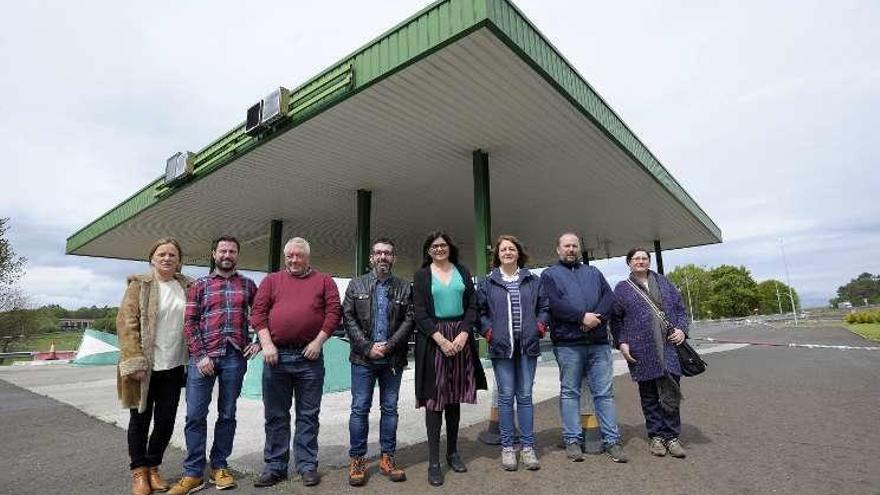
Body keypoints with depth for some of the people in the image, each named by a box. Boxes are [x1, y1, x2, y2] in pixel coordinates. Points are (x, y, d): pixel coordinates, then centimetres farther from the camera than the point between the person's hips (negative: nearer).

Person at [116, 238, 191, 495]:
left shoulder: (187, 286, 7)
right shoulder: (139, 284, -4)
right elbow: (126, 323, -9)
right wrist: (135, 362, -16)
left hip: (173, 366, 3)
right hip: (145, 366, -3)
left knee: (166, 420, 10)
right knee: (141, 418, 10)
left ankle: (153, 467, 29)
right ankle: (139, 471, 27)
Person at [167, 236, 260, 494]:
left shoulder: (247, 285, 9)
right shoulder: (199, 285, 7)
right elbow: (189, 322, 1)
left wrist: (258, 342, 1)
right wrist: (201, 355, -8)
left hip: (235, 357, 1)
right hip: (203, 356, 0)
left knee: (227, 414, 9)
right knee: (195, 414, 2)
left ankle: (219, 467, 24)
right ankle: (193, 473, 16)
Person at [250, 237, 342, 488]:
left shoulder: (324, 281, 6)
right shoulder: (271, 280, 10)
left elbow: (334, 312, -1)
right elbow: (258, 312, 3)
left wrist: (318, 341, -9)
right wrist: (266, 344, -7)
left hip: (309, 356, -1)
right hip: (276, 355, 2)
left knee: (308, 415, 8)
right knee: (275, 415, 11)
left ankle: (307, 465, 20)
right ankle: (275, 466, 25)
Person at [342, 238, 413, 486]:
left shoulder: (404, 287, 6)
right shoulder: (356, 285, 6)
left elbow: (409, 319, -1)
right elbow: (348, 318, -1)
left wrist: (389, 345, -12)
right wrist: (367, 347, -10)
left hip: (393, 358, 1)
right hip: (363, 357, -1)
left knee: (390, 408, 10)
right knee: (360, 409, 4)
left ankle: (387, 458, 22)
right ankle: (357, 461, 17)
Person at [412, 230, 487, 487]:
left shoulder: (462, 272, 10)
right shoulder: (421, 276, 3)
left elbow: (472, 306, 5)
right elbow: (419, 313, -4)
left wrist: (463, 334, -9)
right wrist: (441, 339, -13)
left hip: (460, 339, 3)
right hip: (433, 340, -2)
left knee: (455, 398, 10)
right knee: (434, 398, -1)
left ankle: (453, 452, 25)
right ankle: (434, 461, 8)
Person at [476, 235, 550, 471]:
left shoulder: (533, 280, 9)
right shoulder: (487, 283, 5)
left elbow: (545, 307, 12)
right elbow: (479, 311, 6)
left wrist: (540, 326, -2)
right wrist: (488, 331, -5)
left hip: (528, 345, 1)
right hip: (501, 346, -1)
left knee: (525, 396, 7)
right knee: (506, 396, 3)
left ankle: (527, 447, 18)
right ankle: (507, 447, 15)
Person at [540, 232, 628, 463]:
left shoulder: (593, 273, 20)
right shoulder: (549, 275, 6)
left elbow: (610, 297, 6)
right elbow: (555, 303, -9)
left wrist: (596, 317, -12)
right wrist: (582, 316, -16)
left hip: (599, 342, 4)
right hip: (568, 343, -3)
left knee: (605, 392, 6)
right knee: (569, 392, 4)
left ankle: (611, 440, 15)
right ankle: (572, 440, 13)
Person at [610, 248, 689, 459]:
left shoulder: (663, 282, 14)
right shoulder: (622, 289, 6)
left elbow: (680, 308, 15)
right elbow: (616, 320, 6)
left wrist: (681, 329, -1)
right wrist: (621, 343, -4)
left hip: (669, 347, 2)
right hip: (641, 352, -1)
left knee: (671, 393, 3)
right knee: (649, 396, 6)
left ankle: (672, 437, 16)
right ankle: (656, 436, 19)